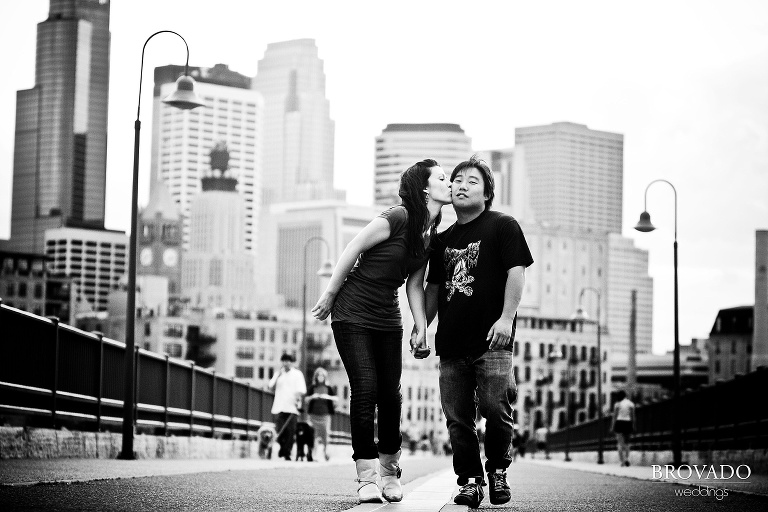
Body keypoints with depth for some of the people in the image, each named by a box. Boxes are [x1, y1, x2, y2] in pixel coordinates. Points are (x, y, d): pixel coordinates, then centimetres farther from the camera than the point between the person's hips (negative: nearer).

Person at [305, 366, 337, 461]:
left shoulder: (328, 388, 8)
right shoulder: (313, 387, 9)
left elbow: (336, 398, 3)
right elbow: (306, 399, 7)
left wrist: (328, 397, -14)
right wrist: (312, 397, -13)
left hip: (325, 413, 0)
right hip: (314, 413, 0)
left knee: (325, 433, -9)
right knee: (315, 435, -3)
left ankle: (325, 450, 6)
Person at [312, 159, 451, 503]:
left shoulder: (432, 235, 6)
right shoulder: (398, 218, -18)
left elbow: (414, 285, 10)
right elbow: (353, 250, -14)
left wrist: (422, 329, 3)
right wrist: (329, 296, -9)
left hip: (387, 319, 7)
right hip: (352, 315, -7)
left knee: (390, 395, 2)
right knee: (365, 390, -12)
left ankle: (390, 472, 17)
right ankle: (366, 478, -6)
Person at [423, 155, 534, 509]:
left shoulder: (503, 227, 4)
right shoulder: (443, 240, 20)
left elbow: (516, 271, -4)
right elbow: (433, 288, 24)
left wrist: (506, 318, -15)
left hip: (491, 341, -5)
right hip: (451, 342, 5)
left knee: (496, 409, -12)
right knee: (458, 419, 1)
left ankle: (498, 471, 8)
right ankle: (470, 482, 7)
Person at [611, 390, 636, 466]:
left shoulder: (618, 404, -2)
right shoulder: (631, 404, 2)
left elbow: (615, 416, -1)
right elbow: (633, 416, 0)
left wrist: (612, 426, 5)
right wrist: (633, 426, 5)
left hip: (619, 423, -2)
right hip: (628, 423, 2)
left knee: (620, 443, 2)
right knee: (626, 443, 13)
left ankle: (621, 461, -4)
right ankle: (627, 458, -7)